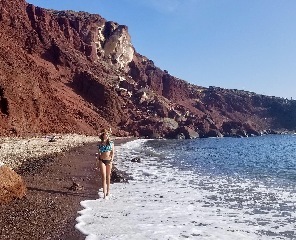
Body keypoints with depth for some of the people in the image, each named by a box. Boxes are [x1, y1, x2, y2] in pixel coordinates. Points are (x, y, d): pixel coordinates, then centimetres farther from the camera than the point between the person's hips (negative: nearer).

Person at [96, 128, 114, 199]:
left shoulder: (111, 143, 1)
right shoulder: (100, 144, 0)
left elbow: (112, 153, 1)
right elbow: (98, 153, 6)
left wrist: (111, 161, -8)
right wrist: (98, 162, 4)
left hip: (109, 160, 2)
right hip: (102, 161, -2)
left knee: (108, 176, 13)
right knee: (103, 176, -8)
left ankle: (108, 191, 29)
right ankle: (105, 194, -9)